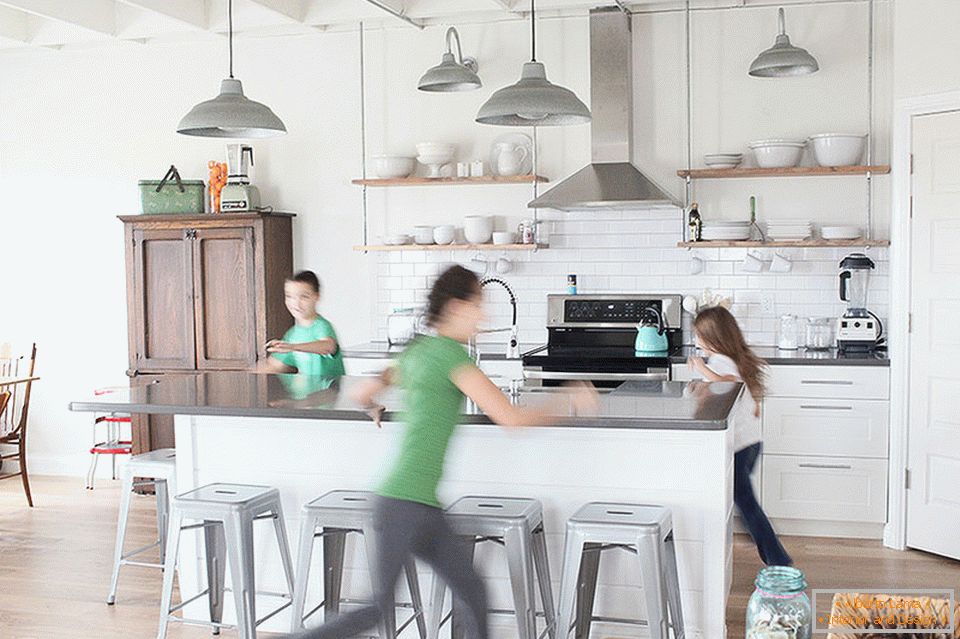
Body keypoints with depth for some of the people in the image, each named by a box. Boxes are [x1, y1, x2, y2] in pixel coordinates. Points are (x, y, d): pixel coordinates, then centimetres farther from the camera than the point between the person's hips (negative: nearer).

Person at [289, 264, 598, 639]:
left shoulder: (415, 351, 15)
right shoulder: (449, 353, -10)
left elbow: (361, 394, 26)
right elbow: (511, 418, -12)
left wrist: (376, 411, 48)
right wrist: (568, 403, 1)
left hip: (423, 509, 9)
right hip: (406, 505, -9)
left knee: (474, 595, 8)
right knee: (379, 608, -2)